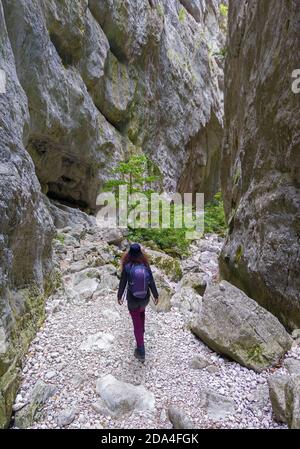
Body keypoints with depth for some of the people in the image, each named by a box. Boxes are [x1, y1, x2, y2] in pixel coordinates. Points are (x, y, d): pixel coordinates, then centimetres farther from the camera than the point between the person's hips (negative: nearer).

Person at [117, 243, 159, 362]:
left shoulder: (127, 267, -21)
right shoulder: (146, 265, -16)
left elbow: (122, 283, -11)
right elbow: (151, 282, -8)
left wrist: (119, 297, 6)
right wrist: (155, 296, 8)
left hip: (132, 299, -3)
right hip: (145, 298, 3)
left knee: (137, 323, 12)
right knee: (141, 311, 35)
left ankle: (141, 352, 20)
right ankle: (141, 331, 59)